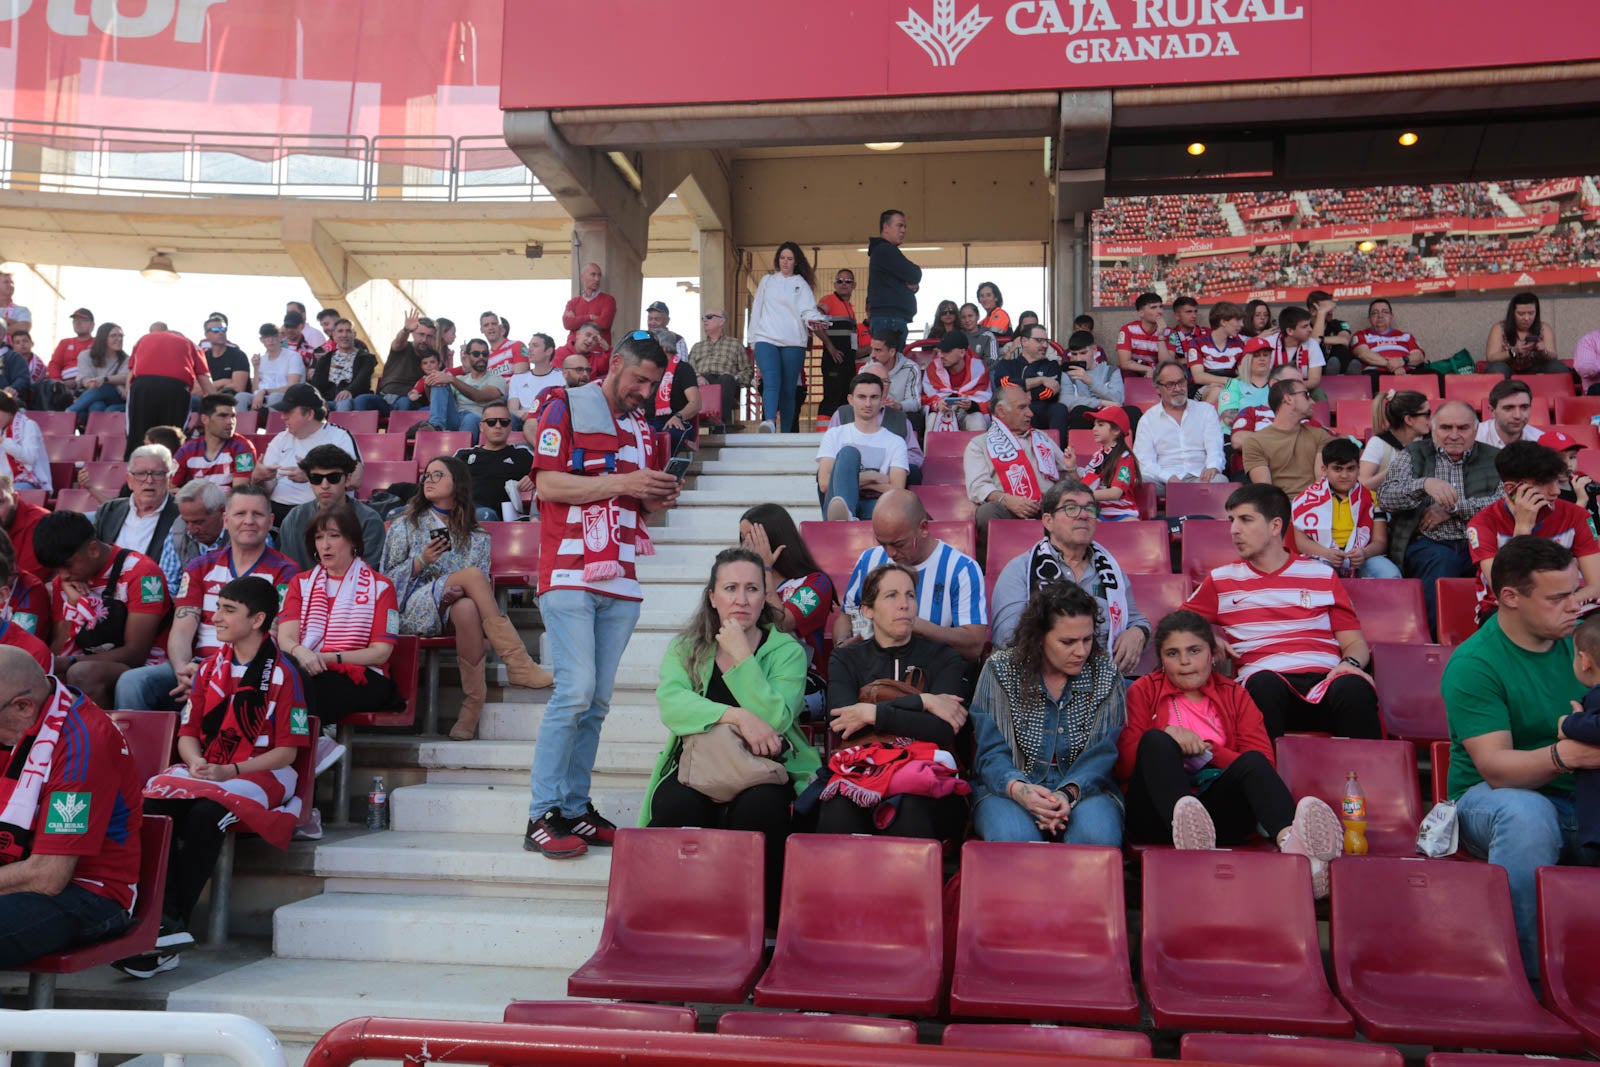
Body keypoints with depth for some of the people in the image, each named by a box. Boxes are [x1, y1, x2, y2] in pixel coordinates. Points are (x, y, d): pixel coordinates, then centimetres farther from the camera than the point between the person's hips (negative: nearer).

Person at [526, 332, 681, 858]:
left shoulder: (643, 427, 20)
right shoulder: (565, 407, 2)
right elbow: (548, 484, -9)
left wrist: (660, 497, 3)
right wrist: (621, 482, -14)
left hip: (620, 581, 6)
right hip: (569, 576, -6)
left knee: (597, 701, 6)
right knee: (575, 691, -13)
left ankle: (575, 809, 13)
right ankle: (542, 815, -6)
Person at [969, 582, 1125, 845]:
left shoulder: (1105, 675, 3)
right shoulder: (1000, 670, -1)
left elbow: (1101, 753, -4)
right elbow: (991, 751, -6)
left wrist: (1069, 793, -25)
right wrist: (1018, 789, -29)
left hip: (1083, 787, 2)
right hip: (1007, 788, -2)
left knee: (1097, 834, -33)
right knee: (1013, 837, -35)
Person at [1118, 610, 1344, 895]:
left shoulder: (1234, 695, 21)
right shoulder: (1144, 691, 17)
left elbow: (1265, 764, 6)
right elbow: (1122, 767, 4)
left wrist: (1207, 752, -5)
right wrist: (1166, 737, -11)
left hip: (1217, 812, 1)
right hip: (1158, 816, -1)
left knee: (1253, 762, -26)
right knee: (1156, 740, -27)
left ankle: (1290, 840, -58)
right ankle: (1184, 827, -57)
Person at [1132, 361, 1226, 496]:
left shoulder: (1206, 410, 18)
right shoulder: (1148, 419, 13)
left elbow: (1215, 446, 5)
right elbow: (1144, 462, 2)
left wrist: (1212, 466, -20)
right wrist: (1170, 479, -17)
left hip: (1199, 478, 2)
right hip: (1163, 481, -2)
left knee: (1220, 480, -33)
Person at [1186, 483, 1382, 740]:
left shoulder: (1322, 576, 22)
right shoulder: (1221, 579, 20)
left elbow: (1355, 643, 18)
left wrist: (1350, 663, -5)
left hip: (1326, 679, 1)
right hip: (1265, 680, -1)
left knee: (1354, 688, -34)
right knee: (1264, 685, -37)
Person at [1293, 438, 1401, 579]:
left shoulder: (1371, 497, 14)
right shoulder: (1309, 497, 9)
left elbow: (1380, 540, 8)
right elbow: (1300, 540, 1)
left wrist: (1364, 553, -17)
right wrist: (1327, 554, -19)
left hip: (1361, 561, 2)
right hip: (1323, 559, -2)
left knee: (1391, 575, -29)